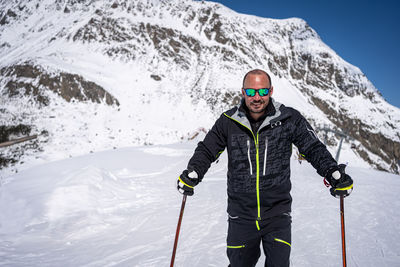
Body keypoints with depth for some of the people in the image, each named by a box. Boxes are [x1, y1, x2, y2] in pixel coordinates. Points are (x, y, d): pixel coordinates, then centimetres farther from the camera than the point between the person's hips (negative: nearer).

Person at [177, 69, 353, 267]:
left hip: (278, 215, -1)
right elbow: (207, 150, 5)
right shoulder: (228, 121, -2)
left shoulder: (289, 119, -5)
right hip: (241, 216, 1)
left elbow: (314, 149, -1)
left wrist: (335, 174, -16)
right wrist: (191, 174, -13)